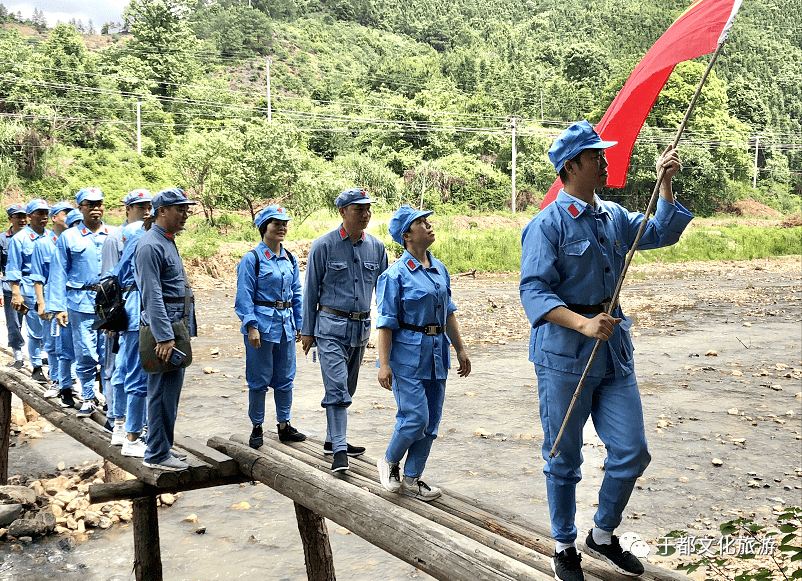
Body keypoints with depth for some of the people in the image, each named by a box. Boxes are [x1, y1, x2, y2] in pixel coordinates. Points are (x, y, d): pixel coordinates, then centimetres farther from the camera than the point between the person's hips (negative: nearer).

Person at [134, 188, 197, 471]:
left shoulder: (169, 242, 17)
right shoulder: (150, 245, -15)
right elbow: (152, 296, -21)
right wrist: (164, 337, -24)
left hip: (177, 325, 10)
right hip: (165, 327, -10)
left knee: (169, 390, 14)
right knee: (163, 391, -5)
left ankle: (161, 449, 23)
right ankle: (157, 455, 3)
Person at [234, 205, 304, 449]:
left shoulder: (290, 260, 11)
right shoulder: (252, 259, -7)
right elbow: (245, 297, -9)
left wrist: (298, 324, 13)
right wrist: (251, 326, -16)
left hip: (286, 325, 6)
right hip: (262, 324, -5)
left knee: (285, 378, 11)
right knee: (259, 379, 2)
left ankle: (284, 426, 22)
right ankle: (256, 428, 14)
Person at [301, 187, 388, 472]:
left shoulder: (376, 247, 4)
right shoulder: (323, 246, -7)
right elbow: (311, 290, -2)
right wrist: (307, 331, -1)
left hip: (361, 327, 5)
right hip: (331, 326, -5)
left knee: (347, 388, 14)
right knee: (337, 388, -13)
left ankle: (333, 438, 28)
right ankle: (339, 450, -12)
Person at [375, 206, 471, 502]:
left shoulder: (439, 269, 10)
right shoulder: (395, 275, -10)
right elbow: (386, 322, -11)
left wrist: (460, 349, 16)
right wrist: (384, 364, -15)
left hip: (436, 352, 7)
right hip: (408, 354, -7)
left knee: (431, 421, 8)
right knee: (415, 418, -9)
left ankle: (412, 478, 19)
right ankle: (389, 461, 17)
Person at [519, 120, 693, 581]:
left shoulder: (613, 216, 11)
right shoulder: (548, 224, -11)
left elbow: (660, 234, 25)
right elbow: (534, 291, -18)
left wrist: (666, 184, 12)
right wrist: (583, 324, -31)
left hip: (614, 348, 6)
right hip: (564, 352, -6)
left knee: (632, 452, 6)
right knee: (565, 460, 7)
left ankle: (603, 535, 29)